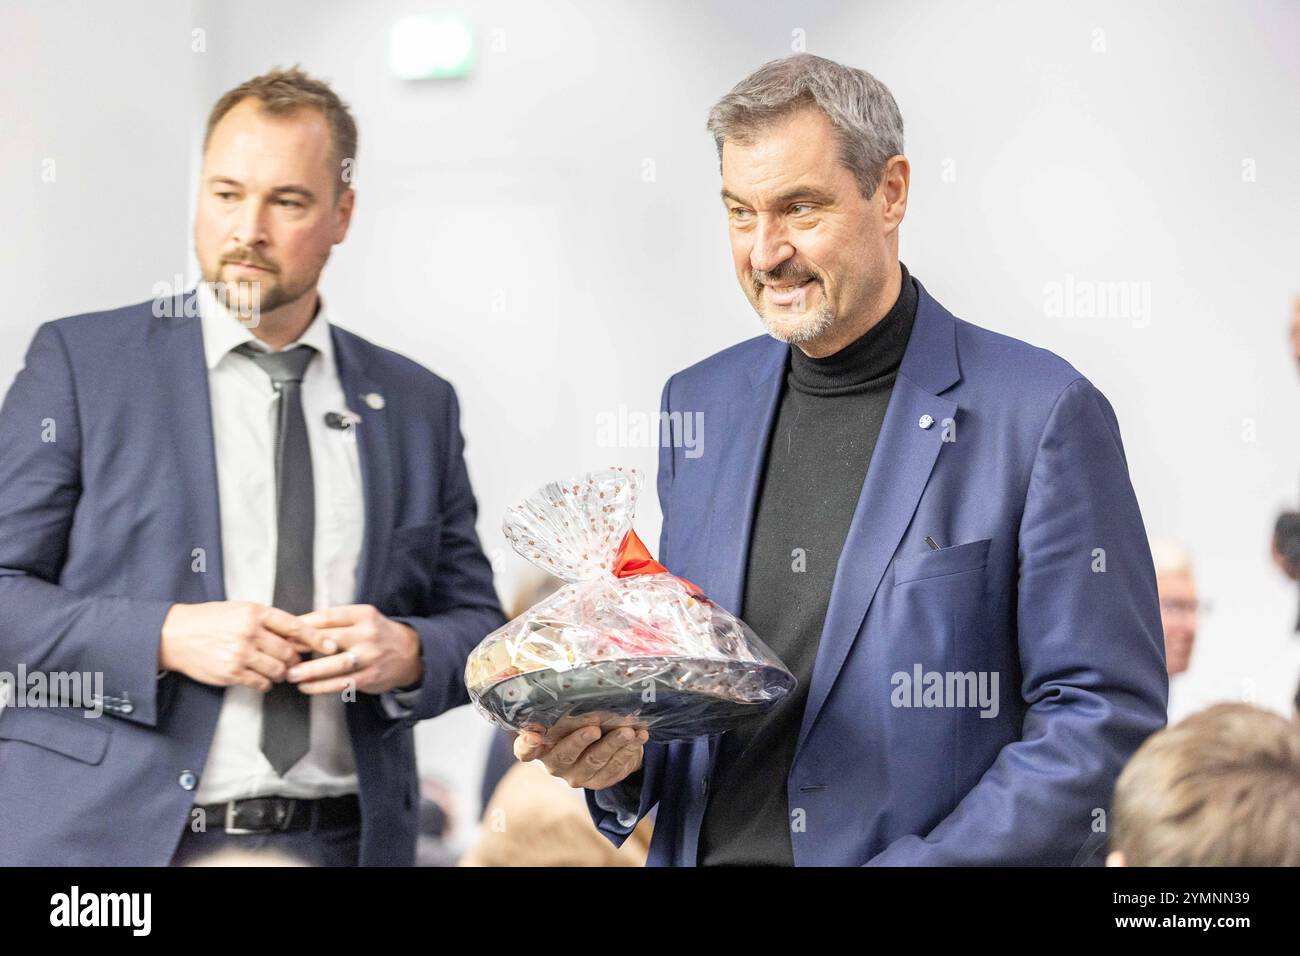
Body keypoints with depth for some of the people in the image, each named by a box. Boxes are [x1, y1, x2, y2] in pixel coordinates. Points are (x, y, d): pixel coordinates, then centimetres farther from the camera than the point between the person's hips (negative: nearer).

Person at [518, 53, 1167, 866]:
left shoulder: (1043, 415, -6)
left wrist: (919, 862, -15)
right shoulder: (699, 402, 10)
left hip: (923, 848, -3)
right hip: (705, 852, 4)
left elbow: (1106, 717, -8)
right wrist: (617, 752, -1)